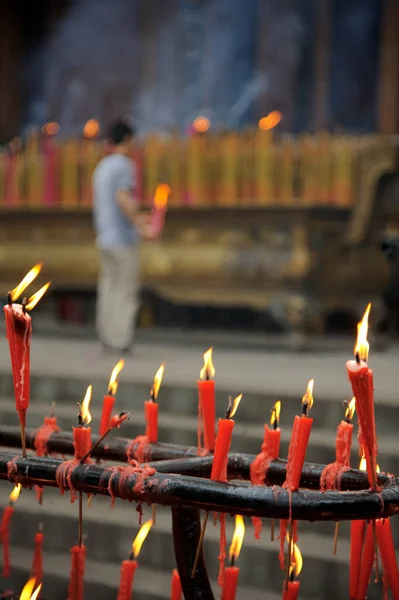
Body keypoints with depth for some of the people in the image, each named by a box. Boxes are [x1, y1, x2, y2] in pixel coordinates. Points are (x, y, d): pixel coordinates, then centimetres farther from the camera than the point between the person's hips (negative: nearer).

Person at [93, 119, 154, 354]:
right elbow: (122, 197, -24)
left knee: (109, 288, 9)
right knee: (126, 291, -4)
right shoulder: (124, 165, -10)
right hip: (124, 238, -8)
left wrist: (136, 217, 34)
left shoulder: (102, 167, 16)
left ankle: (107, 338, 9)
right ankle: (120, 341, -5)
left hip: (105, 238, 8)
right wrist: (140, 225, -26)